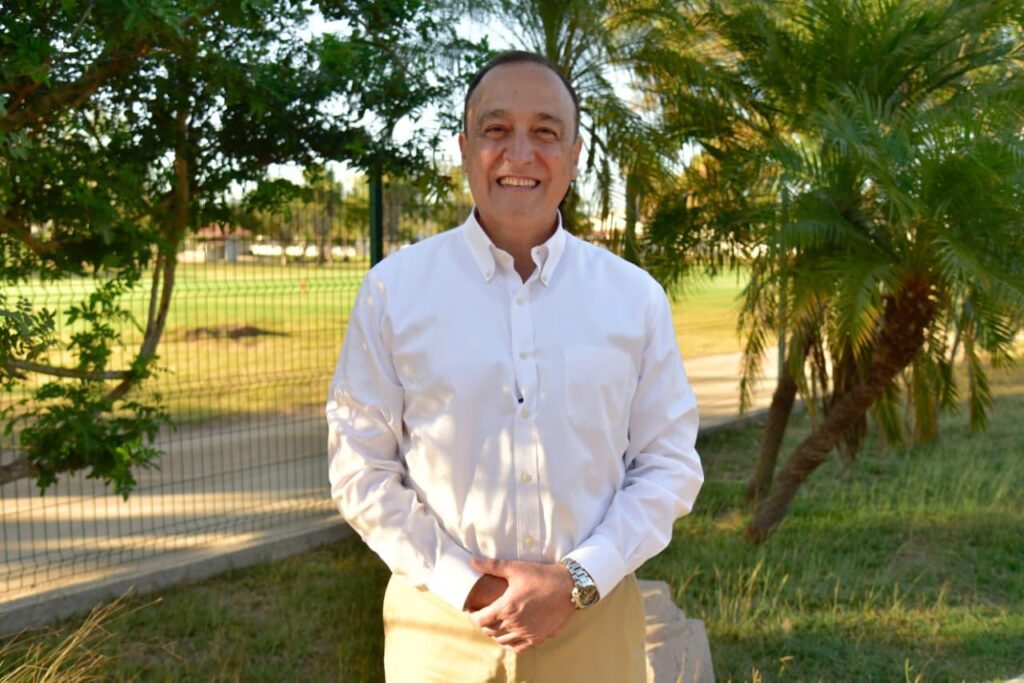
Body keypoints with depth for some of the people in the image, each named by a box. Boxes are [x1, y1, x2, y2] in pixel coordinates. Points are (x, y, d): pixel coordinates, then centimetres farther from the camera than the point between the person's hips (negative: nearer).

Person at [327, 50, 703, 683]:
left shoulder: (635, 296, -1)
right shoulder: (394, 289, -5)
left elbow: (670, 464, 1)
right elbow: (361, 468, -4)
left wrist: (579, 581, -10)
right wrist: (465, 587, -11)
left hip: (592, 619, 1)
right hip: (442, 623, -1)